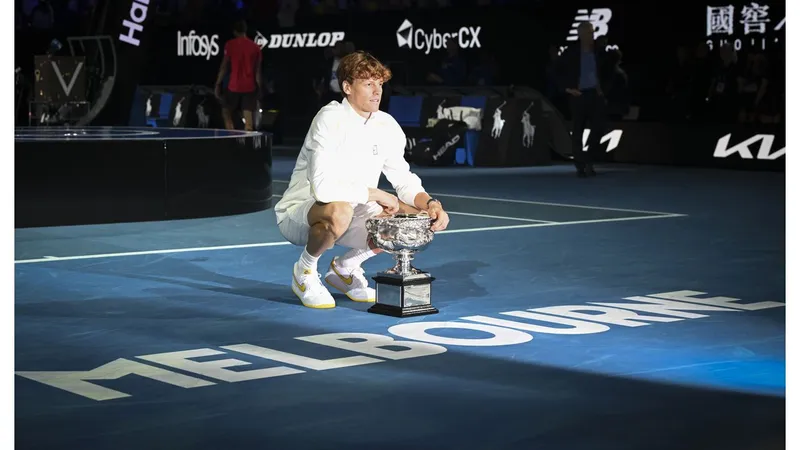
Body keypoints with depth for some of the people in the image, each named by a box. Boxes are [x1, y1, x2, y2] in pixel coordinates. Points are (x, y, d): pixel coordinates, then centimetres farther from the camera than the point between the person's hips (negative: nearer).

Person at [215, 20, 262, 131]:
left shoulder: (230, 45, -3)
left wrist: (218, 85, 1)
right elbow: (257, 71, 4)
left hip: (234, 86, -2)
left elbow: (224, 67, -3)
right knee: (248, 118, 0)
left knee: (226, 112, 14)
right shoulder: (255, 47, 4)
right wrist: (259, 89, 8)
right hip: (250, 87, 2)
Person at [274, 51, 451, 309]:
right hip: (299, 215, -7)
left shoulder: (387, 126, 0)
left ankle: (345, 268, 10)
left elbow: (404, 181, 4)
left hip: (354, 214, 7)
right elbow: (323, 187, -32)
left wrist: (430, 204, -17)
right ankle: (305, 271, -8)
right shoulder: (330, 119, -21)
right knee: (339, 211, -40)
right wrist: (377, 194, -22)